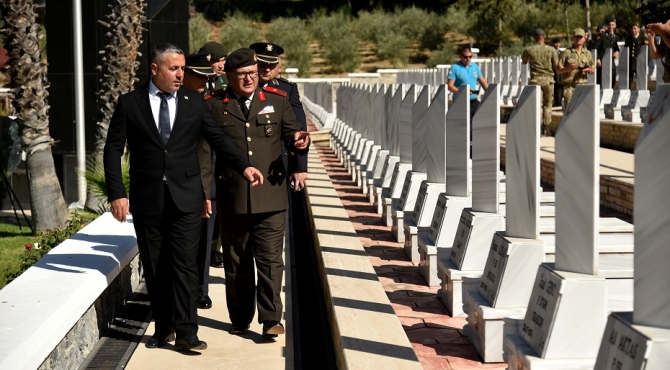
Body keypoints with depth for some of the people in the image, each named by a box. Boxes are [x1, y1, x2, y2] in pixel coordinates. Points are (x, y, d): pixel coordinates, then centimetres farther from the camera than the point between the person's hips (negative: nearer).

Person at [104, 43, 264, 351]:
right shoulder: (129, 103, 2)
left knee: (184, 264, -5)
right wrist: (117, 193, -8)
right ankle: (163, 328, 20)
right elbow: (113, 150, 1)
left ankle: (186, 332, -1)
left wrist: (243, 166, -13)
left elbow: (217, 138, 2)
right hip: (147, 198, 0)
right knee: (154, 268, 8)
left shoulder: (195, 102, 6)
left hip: (185, 197, 0)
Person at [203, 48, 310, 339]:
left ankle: (271, 319, 3)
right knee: (236, 263, 11)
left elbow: (292, 134, 11)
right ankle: (240, 318, 23)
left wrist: (300, 142, -13)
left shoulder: (277, 101, 8)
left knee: (270, 260, -3)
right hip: (231, 199, 0)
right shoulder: (214, 106, 3)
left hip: (270, 197, 0)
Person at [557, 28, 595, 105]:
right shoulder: (566, 53, 3)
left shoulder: (587, 53, 15)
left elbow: (593, 69, 19)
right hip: (569, 86, -3)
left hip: (583, 86, 3)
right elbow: (558, 70, 2)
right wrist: (568, 68, -17)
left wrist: (589, 70, -5)